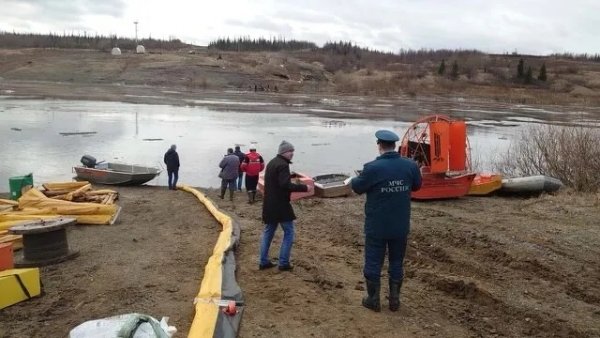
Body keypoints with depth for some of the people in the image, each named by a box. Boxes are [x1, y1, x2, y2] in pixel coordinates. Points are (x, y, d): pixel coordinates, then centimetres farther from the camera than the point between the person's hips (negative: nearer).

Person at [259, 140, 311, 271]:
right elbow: (285, 185, -27)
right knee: (289, 233, 1)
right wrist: (304, 187, -22)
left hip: (269, 204, 9)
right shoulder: (283, 165, -16)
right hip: (280, 205, -9)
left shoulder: (271, 163, 15)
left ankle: (263, 261, 17)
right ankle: (284, 263, 2)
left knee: (268, 232, 14)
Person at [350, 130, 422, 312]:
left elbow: (358, 187, -2)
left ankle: (373, 300, 20)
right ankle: (394, 300, 25)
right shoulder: (410, 165, -5)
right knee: (396, 263, 17)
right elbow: (417, 186, 13)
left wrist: (354, 179, 21)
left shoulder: (372, 168, -17)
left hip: (376, 226, -3)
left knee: (373, 263, 10)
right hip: (401, 226, 4)